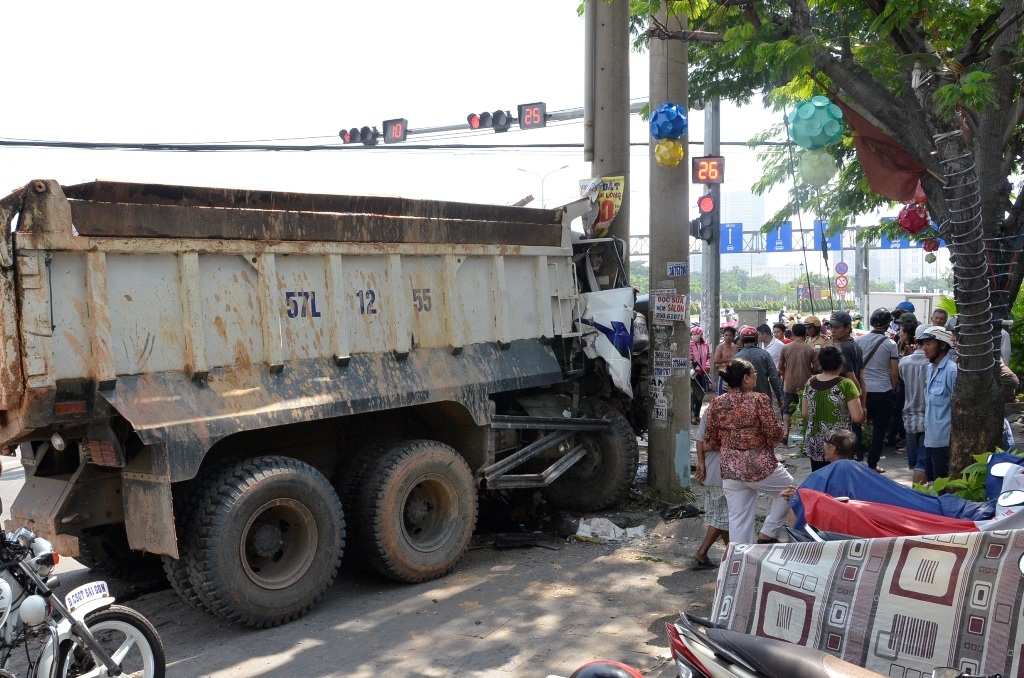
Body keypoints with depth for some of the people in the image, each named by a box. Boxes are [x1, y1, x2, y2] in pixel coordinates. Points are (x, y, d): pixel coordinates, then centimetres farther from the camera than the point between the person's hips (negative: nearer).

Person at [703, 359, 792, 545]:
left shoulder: (716, 404, 1)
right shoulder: (759, 400, -14)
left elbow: (710, 441, 5)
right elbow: (775, 433, -13)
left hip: (729, 470, 5)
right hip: (760, 466, -5)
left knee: (738, 519, 10)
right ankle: (767, 535, 18)